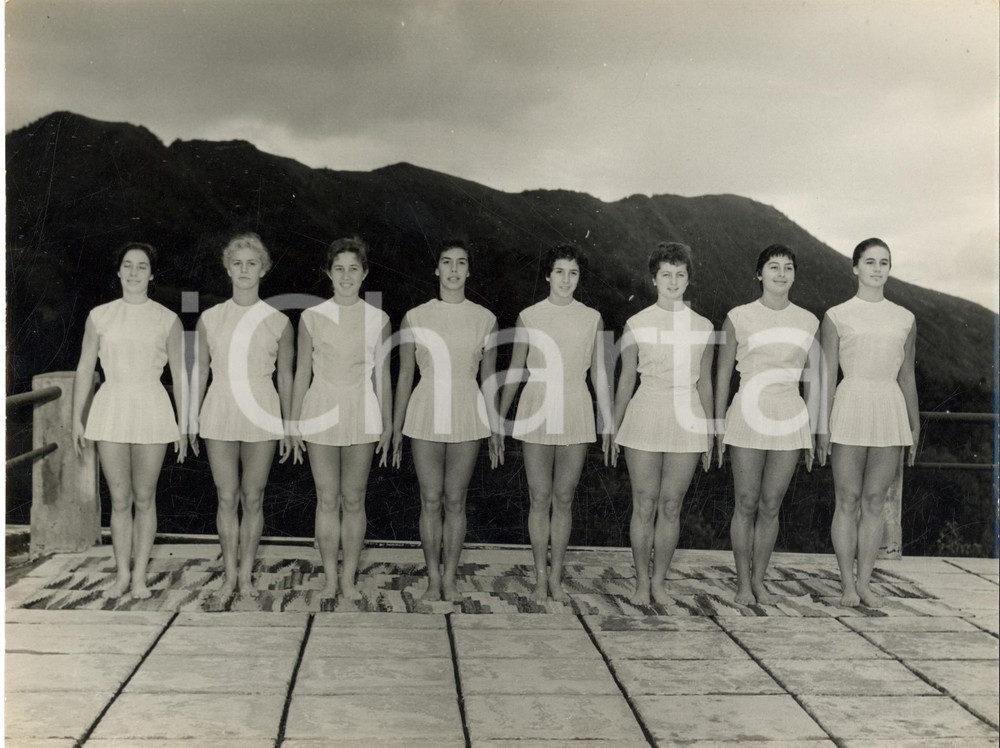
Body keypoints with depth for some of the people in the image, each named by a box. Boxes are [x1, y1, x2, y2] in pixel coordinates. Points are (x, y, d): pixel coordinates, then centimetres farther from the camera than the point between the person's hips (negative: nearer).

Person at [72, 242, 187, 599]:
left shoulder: (167, 320, 3)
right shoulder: (100, 316, 6)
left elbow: (179, 375, 6)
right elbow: (85, 368, 8)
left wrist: (182, 424, 4)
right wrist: (77, 419, 5)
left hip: (151, 409, -1)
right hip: (111, 408, 1)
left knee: (144, 498, 5)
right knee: (119, 500, 4)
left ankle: (140, 575, 13)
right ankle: (122, 574, 14)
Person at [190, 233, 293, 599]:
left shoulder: (278, 321, 1)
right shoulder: (210, 318, 4)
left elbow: (285, 376, 6)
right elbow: (200, 370, 11)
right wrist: (192, 418, 9)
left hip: (261, 415, -1)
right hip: (220, 412, 1)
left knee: (252, 499, 4)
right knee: (227, 498, 5)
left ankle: (246, 574, 15)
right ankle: (229, 575, 14)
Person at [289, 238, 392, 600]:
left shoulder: (378, 319, 3)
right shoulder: (312, 317, 2)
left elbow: (383, 376, 7)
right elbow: (302, 373, 7)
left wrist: (388, 425, 7)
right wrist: (294, 423, 6)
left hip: (361, 414, 0)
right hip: (321, 413, 0)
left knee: (353, 500, 6)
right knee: (327, 500, 4)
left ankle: (349, 579, 15)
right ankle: (330, 579, 14)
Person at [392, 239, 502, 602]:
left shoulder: (485, 319, 3)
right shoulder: (415, 318, 1)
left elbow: (489, 378, 8)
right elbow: (404, 376, 6)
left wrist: (495, 429, 7)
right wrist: (396, 430, 5)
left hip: (467, 418, 0)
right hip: (426, 416, 0)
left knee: (455, 501, 6)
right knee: (431, 501, 4)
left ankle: (450, 579, 17)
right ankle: (433, 579, 16)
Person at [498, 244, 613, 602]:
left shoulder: (592, 319, 4)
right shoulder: (528, 317, 1)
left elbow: (599, 374, 8)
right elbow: (515, 371, 8)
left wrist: (608, 426, 8)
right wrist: (498, 420, 8)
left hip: (575, 415, 1)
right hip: (537, 412, -1)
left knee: (563, 500, 6)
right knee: (540, 499, 2)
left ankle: (556, 576, 17)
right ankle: (540, 577, 14)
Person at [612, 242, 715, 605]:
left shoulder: (702, 327, 7)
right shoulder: (637, 324, 3)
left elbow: (705, 382, 12)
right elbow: (627, 378, 7)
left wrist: (709, 433, 12)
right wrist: (613, 428, 6)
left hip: (687, 421, 1)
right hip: (645, 418, -1)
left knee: (671, 507, 5)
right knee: (644, 504, 2)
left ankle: (659, 581, 16)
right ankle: (641, 581, 14)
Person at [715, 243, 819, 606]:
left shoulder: (807, 322, 8)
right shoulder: (739, 318, 1)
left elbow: (813, 379, 13)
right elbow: (722, 375, 4)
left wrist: (813, 430, 10)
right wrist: (719, 427, 3)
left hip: (789, 419, 2)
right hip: (748, 416, -2)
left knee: (771, 505, 6)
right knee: (746, 504, 1)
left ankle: (759, 581, 17)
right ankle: (743, 583, 12)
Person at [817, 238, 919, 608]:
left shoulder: (905, 319, 10)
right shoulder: (837, 317, 2)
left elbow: (907, 375, 15)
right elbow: (827, 375, 1)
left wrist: (915, 426, 14)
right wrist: (822, 427, -4)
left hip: (890, 411, 3)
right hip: (850, 408, -3)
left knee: (874, 501, 6)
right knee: (848, 500, 1)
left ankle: (864, 582, 14)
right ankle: (848, 584, 10)